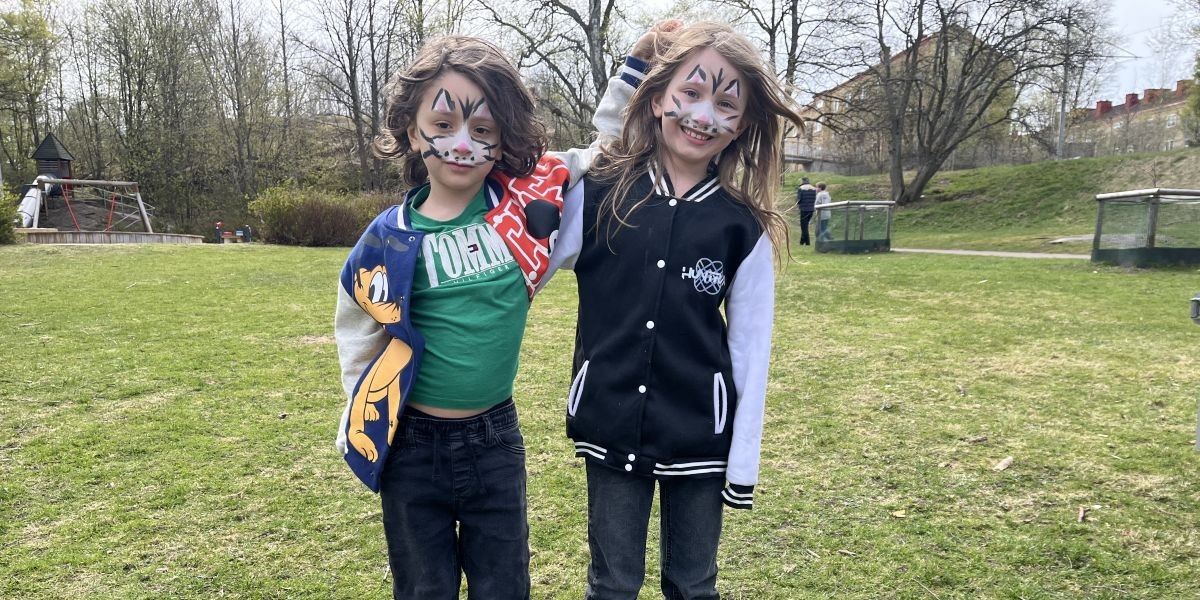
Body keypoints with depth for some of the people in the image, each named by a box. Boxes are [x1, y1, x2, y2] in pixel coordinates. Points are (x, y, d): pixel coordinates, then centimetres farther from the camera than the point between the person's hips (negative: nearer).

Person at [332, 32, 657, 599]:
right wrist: (366, 421, 7)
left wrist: (637, 64, -6)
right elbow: (358, 330, 6)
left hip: (496, 440, 1)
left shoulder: (523, 201, -8)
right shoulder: (389, 239, -9)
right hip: (413, 449, -1)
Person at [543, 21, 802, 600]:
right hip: (610, 429, 0)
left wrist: (743, 462, -1)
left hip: (699, 437, 1)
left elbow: (751, 350, -1)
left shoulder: (744, 228, -4)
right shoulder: (597, 195, -6)